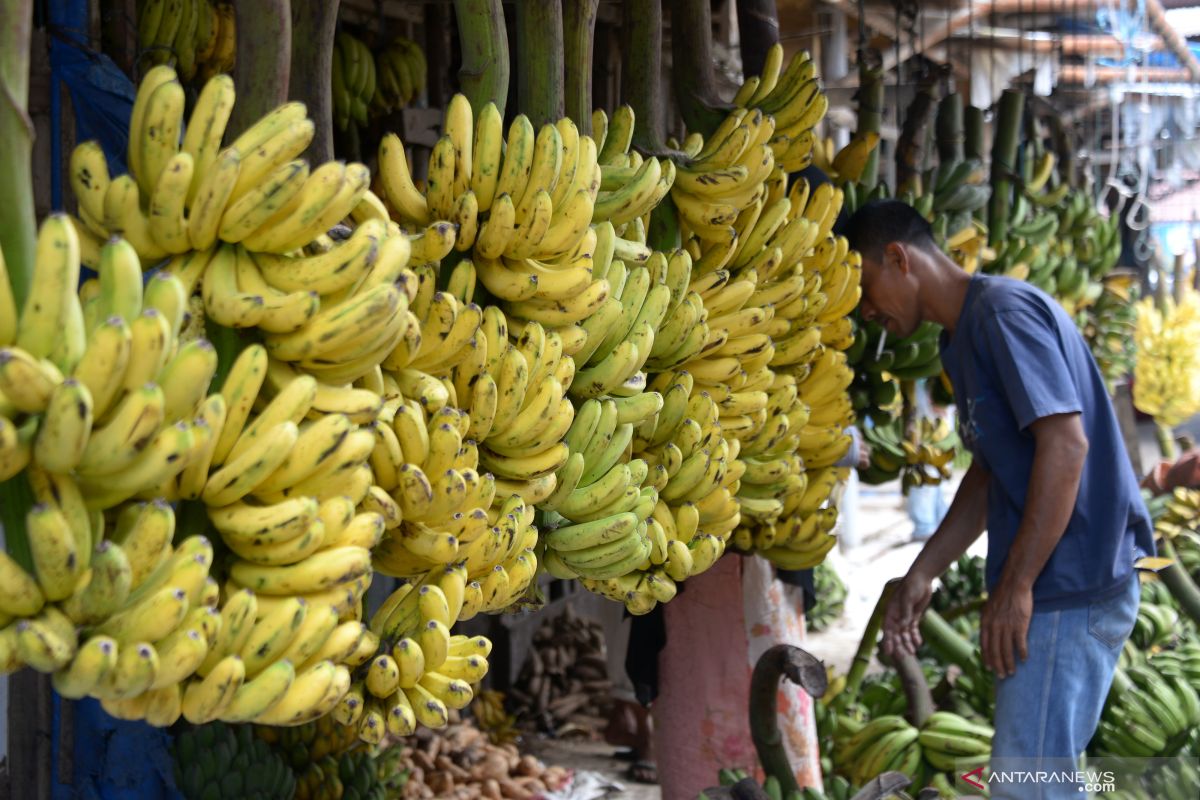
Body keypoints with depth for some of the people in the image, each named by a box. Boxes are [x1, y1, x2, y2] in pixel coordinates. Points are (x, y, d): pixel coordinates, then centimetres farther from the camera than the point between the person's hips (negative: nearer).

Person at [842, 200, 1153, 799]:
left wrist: (1016, 587, -21)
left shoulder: (1004, 310, -13)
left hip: (1071, 586, -10)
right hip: (1049, 586, 10)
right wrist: (921, 577, 16)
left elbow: (1066, 442, -21)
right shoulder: (963, 338, 18)